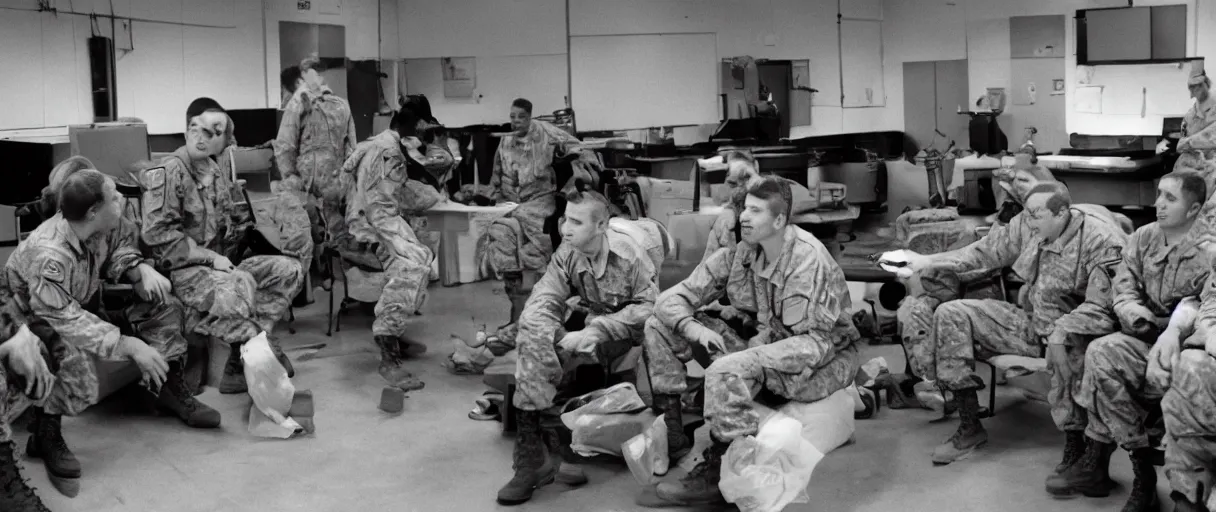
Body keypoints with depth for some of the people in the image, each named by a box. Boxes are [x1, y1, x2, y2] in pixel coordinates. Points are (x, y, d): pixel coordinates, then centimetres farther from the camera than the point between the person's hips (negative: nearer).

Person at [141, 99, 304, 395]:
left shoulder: (216, 173, 14)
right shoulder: (168, 173, -10)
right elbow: (156, 234, -18)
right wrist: (210, 257, -18)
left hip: (218, 262, 9)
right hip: (182, 269, -9)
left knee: (289, 269, -5)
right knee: (240, 286, -36)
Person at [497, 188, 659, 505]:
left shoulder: (628, 255, -16)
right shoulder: (567, 253, -2)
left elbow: (650, 306, -18)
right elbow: (542, 302, -8)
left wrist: (597, 329, -28)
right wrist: (555, 336, -30)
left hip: (625, 334, -5)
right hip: (589, 330, 5)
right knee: (532, 342, -23)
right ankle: (532, 453, -22)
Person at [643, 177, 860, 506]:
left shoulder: (808, 257, -20)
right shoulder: (738, 255, -2)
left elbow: (803, 338, -26)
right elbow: (672, 298, -3)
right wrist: (693, 329, -24)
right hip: (763, 343, 7)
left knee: (727, 371, -36)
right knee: (659, 325, -2)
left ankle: (716, 475, -19)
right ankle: (671, 432, 1)